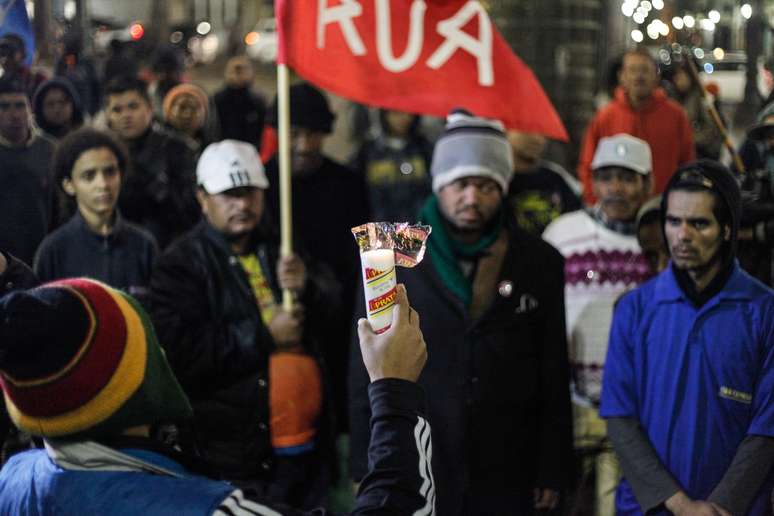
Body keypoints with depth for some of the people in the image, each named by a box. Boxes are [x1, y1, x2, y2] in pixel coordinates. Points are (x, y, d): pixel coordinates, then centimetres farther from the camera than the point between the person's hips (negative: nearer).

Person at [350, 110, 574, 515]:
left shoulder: (539, 263, 6)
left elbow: (554, 377, 7)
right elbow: (366, 370, 3)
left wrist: (552, 470, 5)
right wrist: (368, 468, -1)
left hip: (507, 477, 1)